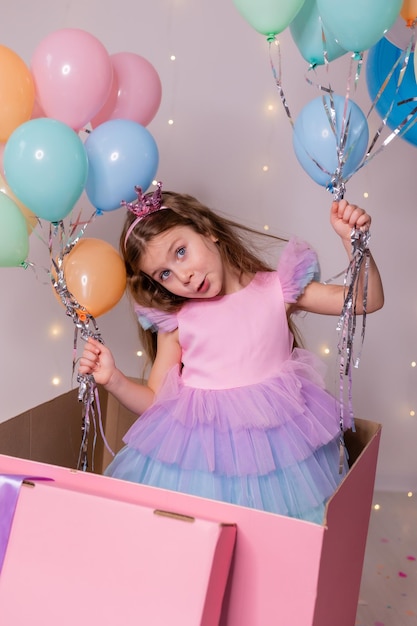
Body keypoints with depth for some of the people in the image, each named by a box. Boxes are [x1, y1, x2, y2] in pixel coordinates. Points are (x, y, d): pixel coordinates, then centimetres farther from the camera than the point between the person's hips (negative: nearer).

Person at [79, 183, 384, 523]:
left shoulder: (277, 289, -2)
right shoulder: (175, 320, 1)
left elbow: (368, 300, -3)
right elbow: (155, 400, 6)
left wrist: (353, 239, -16)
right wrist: (113, 379, -11)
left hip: (274, 439, 0)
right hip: (196, 447, 1)